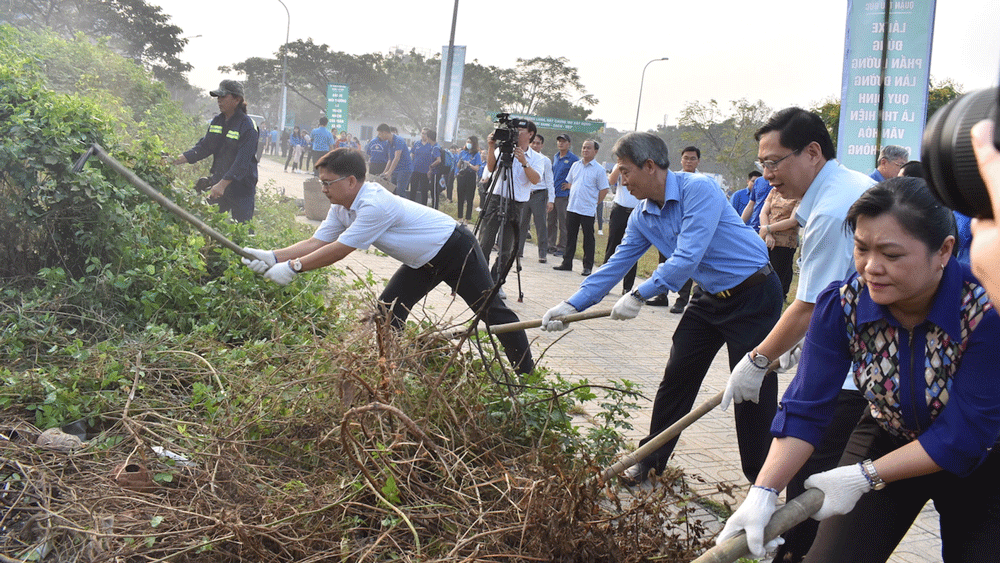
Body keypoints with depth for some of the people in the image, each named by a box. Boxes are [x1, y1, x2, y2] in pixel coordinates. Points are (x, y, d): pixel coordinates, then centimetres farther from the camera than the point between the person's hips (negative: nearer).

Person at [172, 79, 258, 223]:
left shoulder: (247, 126, -15)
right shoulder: (217, 121, 8)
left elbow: (242, 162, -23)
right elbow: (204, 147, 11)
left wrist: (223, 184, -32)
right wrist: (178, 159, -2)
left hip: (241, 189, -7)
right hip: (219, 184, 7)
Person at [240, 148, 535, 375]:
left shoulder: (375, 205, -33)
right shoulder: (342, 208, -3)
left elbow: (340, 250, -31)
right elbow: (317, 242, -6)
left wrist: (292, 267, -27)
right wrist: (273, 256, -19)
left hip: (455, 250, -9)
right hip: (423, 261, 9)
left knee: (491, 311, 0)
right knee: (388, 312, 1)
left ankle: (528, 375, 11)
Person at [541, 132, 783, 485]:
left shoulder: (698, 190, -23)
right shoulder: (643, 216, 2)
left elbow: (687, 257, -29)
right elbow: (617, 265, 7)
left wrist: (639, 296, -25)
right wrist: (572, 305, 1)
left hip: (753, 294, -7)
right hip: (710, 297, 8)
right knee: (677, 376, 6)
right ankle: (651, 459, 19)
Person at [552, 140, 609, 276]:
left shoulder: (599, 169, -5)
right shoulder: (575, 165, 11)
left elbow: (604, 190, -4)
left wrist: (592, 202, -2)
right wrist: (574, 197, 14)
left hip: (588, 210, -5)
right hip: (572, 208, 5)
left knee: (588, 239, 1)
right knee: (570, 236, 10)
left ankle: (588, 266, 9)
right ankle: (567, 263, 18)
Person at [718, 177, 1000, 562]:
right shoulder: (842, 304, -21)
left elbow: (965, 435, -27)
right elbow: (806, 407, -19)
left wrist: (863, 478, -28)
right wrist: (763, 492, -30)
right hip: (888, 440, 2)